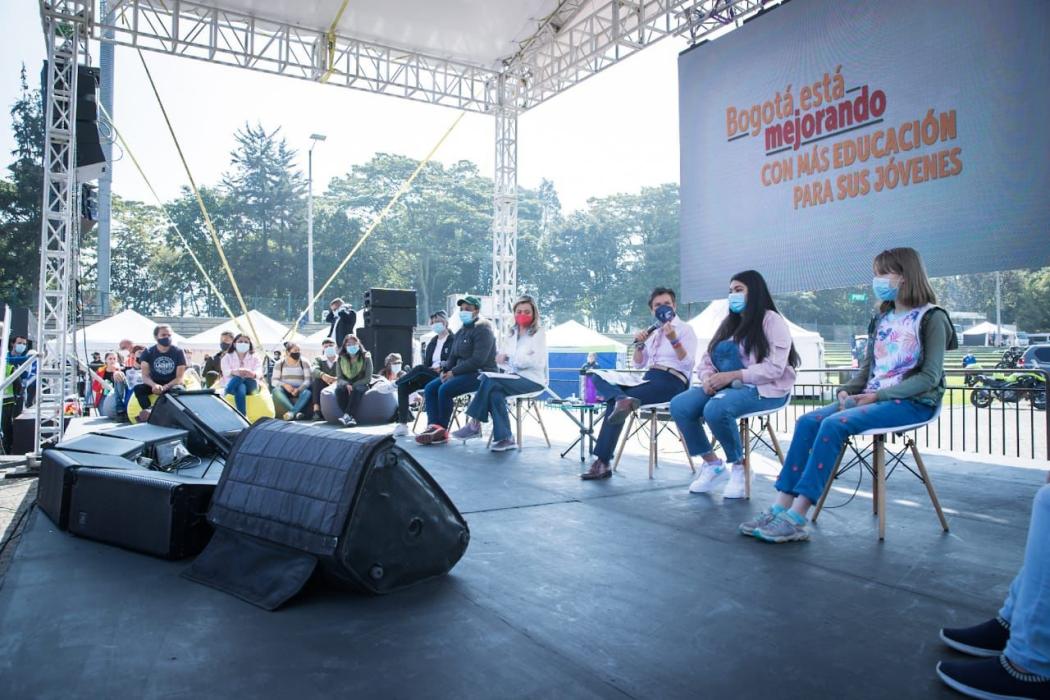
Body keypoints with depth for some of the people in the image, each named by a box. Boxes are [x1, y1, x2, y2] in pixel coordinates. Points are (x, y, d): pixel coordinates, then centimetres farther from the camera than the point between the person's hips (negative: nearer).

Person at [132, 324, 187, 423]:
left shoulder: (178, 352, -5)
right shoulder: (148, 352, 0)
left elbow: (179, 378, -9)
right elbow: (145, 376, -8)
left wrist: (165, 387, -27)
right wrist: (154, 385, -30)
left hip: (172, 384, -2)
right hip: (154, 384, 2)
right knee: (138, 388, -27)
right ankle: (149, 412, -42)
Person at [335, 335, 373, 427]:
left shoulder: (366, 357, -2)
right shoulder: (341, 359, 6)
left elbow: (368, 378, -6)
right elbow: (339, 378, 2)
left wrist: (353, 385, -19)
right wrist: (346, 385, -21)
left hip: (361, 385, -2)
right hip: (346, 385, 2)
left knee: (356, 389, -37)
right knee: (339, 389, -33)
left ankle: (346, 416, -48)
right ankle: (350, 418, -43)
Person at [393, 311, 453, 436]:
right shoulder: (432, 342, 21)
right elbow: (427, 363, 17)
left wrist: (441, 367, -18)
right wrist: (432, 367, -5)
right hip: (428, 376, 6)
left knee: (419, 369, -34)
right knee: (403, 386, -20)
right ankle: (402, 424, -23)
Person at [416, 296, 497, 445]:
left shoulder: (482, 329, -10)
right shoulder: (461, 331, 18)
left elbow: (478, 360, -20)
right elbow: (453, 356, 20)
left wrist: (454, 372, -17)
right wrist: (445, 369, -1)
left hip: (481, 373, -9)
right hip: (463, 372, 10)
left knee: (445, 390, -25)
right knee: (430, 388, -5)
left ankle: (442, 429, -11)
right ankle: (434, 426, -15)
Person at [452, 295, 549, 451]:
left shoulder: (538, 333, 0)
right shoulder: (511, 333, 17)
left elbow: (537, 361, -14)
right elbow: (500, 358, 11)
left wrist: (509, 358, -18)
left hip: (533, 380, -5)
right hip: (516, 376, 6)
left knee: (489, 380, -25)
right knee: (495, 393, -28)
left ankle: (475, 424, -17)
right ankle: (505, 438, -23)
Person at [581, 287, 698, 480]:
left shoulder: (684, 329, 3)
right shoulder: (653, 331, 21)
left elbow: (688, 362, -10)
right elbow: (638, 364, 20)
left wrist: (674, 340, -24)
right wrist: (639, 345, 1)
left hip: (671, 382, -7)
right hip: (648, 378, 7)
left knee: (615, 402, -25)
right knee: (599, 377, -13)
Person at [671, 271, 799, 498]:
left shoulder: (772, 320, -3)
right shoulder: (729, 323, 20)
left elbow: (773, 368, -16)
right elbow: (707, 358, 13)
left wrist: (732, 376, -23)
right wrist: (707, 377, -10)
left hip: (764, 390, -7)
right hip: (728, 386, 7)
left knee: (716, 409, -36)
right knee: (679, 405, -16)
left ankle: (739, 467, -12)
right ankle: (713, 464, -4)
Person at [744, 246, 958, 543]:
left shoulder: (932, 318, -3)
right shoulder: (882, 319, 18)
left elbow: (930, 377, -11)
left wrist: (878, 396, -19)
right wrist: (847, 391, -4)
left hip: (913, 402, -7)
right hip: (873, 398, 7)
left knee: (834, 425, -30)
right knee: (808, 422, -18)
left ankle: (796, 519, -31)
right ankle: (781, 508, -24)